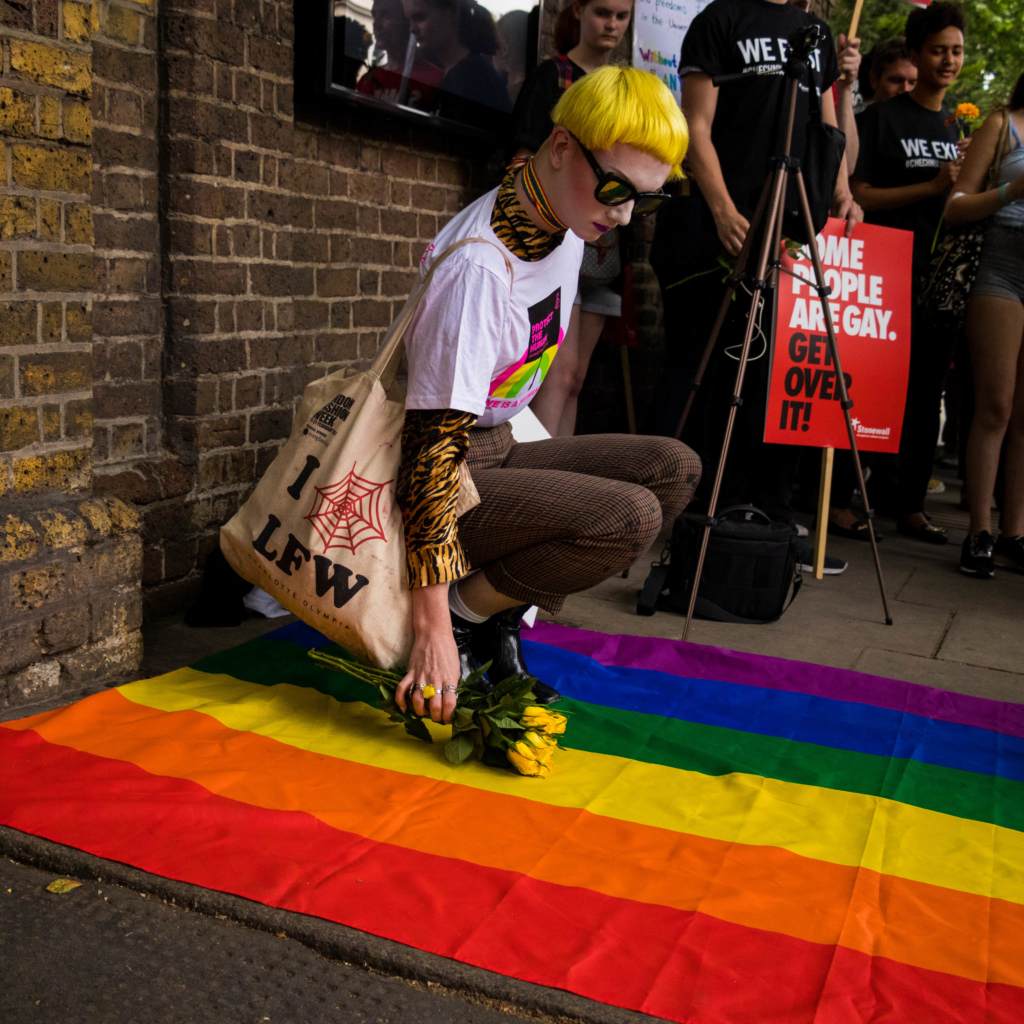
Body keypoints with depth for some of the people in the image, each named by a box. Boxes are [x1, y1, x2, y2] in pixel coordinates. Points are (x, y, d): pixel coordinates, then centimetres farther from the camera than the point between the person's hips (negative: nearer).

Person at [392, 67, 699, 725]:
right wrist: (434, 627, -31)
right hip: (444, 472, -9)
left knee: (675, 469, -5)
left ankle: (500, 620, -1)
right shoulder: (479, 268, -27)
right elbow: (433, 442, -30)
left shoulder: (566, 223, 0)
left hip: (498, 449, 9)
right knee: (629, 516, -25)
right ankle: (463, 617, -5)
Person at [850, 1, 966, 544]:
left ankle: (910, 504, 14)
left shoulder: (956, 128, 18)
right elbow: (859, 196, -10)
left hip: (940, 279, 6)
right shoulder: (881, 117, -1)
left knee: (926, 395, 6)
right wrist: (932, 187, -14)